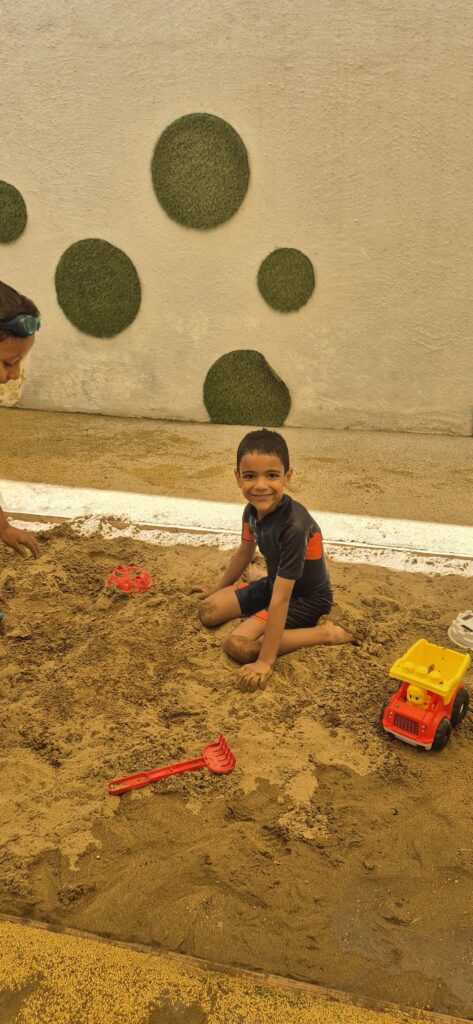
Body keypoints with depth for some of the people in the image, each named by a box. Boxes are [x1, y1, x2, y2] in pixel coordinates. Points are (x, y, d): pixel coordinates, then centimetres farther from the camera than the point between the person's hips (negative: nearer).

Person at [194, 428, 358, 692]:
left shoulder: (294, 526, -37)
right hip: (274, 583, 8)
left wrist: (266, 661, -32)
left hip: (306, 597, -8)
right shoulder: (252, 510, -12)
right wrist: (219, 588, 26)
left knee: (239, 645, -22)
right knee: (209, 610, 3)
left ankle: (325, 632, -10)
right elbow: (245, 553, 11)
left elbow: (280, 599, -35)